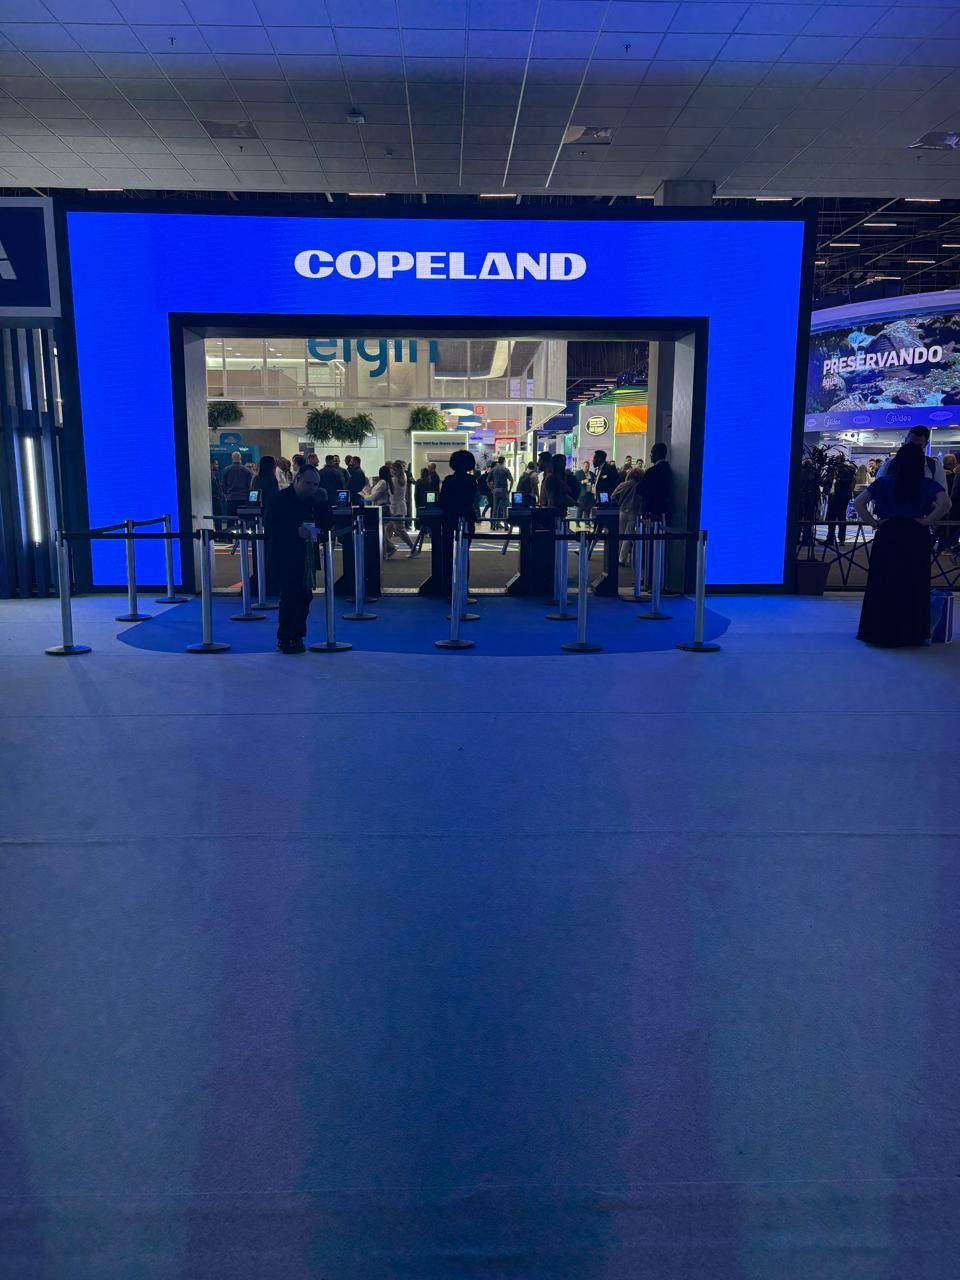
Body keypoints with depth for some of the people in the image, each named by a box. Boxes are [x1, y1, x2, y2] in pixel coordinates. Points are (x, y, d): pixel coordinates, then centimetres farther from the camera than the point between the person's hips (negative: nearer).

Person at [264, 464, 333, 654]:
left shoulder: (314, 500, 9)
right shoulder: (279, 499, -8)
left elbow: (327, 525, 4)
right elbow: (271, 528, -18)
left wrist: (324, 502, -7)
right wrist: (296, 531, -28)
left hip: (306, 558, 6)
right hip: (284, 558, -6)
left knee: (304, 596, 6)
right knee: (290, 595, -10)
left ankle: (296, 637, 18)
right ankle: (284, 639, -1)